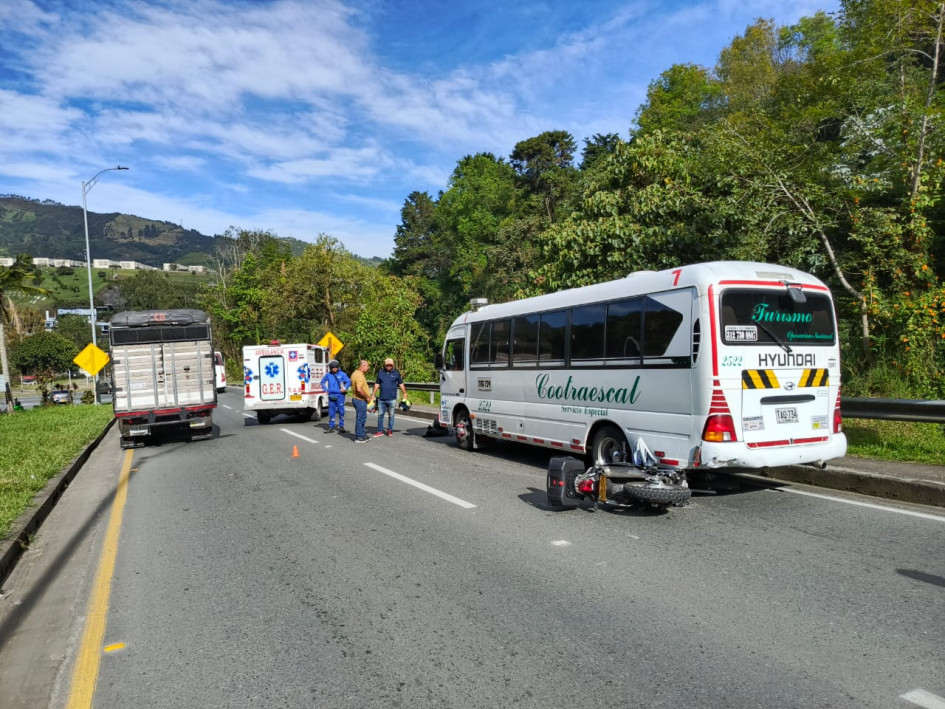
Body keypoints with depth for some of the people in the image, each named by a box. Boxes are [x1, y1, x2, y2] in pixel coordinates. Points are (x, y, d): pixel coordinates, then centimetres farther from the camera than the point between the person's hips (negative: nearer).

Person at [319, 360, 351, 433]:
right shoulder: (328, 375, 7)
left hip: (340, 396, -3)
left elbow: (348, 382, -1)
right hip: (331, 396, 3)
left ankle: (341, 426, 11)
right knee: (331, 411, 6)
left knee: (341, 411, 0)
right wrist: (326, 389, 12)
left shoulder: (342, 374, -2)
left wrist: (344, 388, -12)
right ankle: (331, 426, 14)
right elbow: (323, 381, 21)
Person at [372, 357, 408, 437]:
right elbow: (377, 384, 10)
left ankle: (390, 430, 18)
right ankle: (380, 431, 14)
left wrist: (405, 393, 2)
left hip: (392, 399, -2)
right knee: (380, 415, 6)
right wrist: (373, 395, 7)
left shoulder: (396, 373, 2)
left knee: (391, 415, 7)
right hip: (381, 399, 2)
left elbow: (401, 384, 8)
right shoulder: (380, 372, 6)